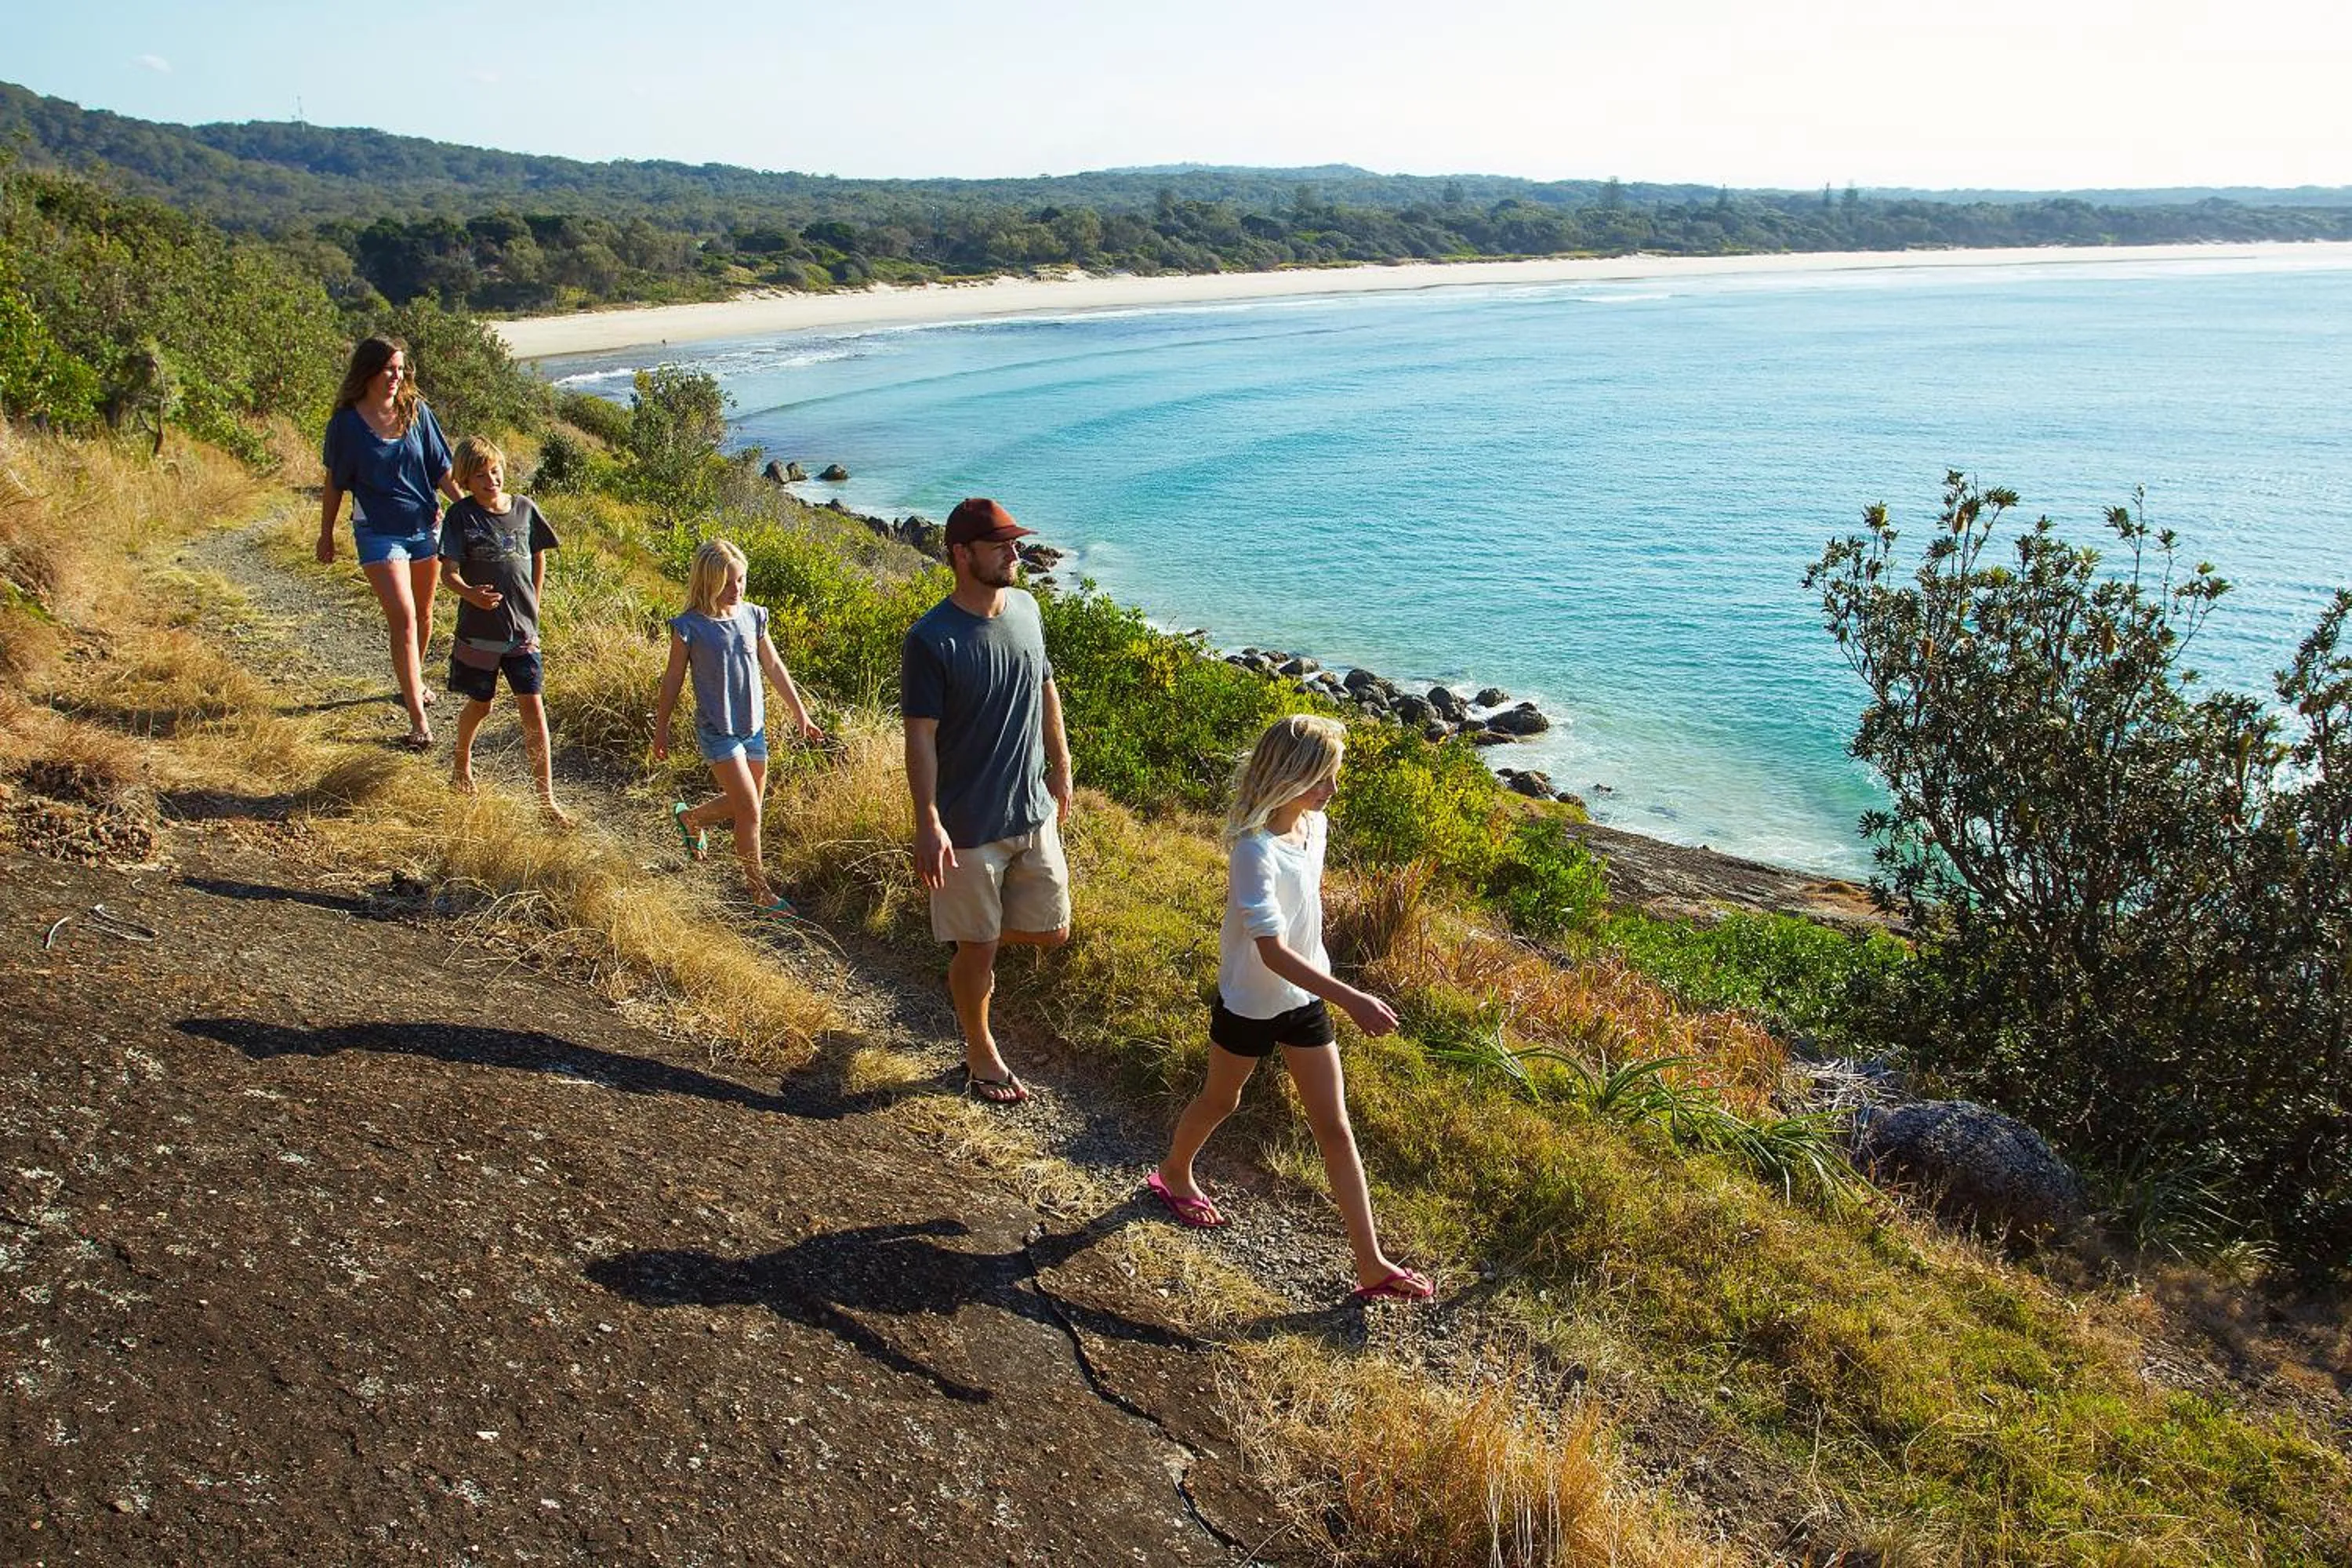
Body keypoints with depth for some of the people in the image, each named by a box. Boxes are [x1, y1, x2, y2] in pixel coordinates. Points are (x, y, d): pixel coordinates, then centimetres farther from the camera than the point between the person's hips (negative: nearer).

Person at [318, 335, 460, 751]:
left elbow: (440, 468, 6)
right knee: (403, 617, -13)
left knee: (423, 613, 16)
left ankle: (413, 681, 42)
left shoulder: (415, 411, 0)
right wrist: (326, 535, 10)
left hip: (425, 524, 4)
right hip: (378, 530, -3)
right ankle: (418, 720, -13)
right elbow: (335, 483, 4)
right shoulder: (346, 423, -6)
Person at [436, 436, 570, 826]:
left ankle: (547, 799, 3)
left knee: (533, 709, -2)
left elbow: (538, 558, 15)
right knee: (480, 705, 14)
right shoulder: (461, 516, -9)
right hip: (479, 632, -2)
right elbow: (448, 573, -14)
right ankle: (462, 766, 44)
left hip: (522, 631, 2)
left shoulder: (524, 508, 0)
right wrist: (471, 594, -34)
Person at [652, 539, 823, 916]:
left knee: (744, 804, 17)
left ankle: (689, 818, 46)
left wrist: (800, 713, 11)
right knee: (749, 809, -9)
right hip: (717, 730, -6)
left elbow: (774, 667, 10)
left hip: (753, 726, 6)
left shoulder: (752, 616, 1)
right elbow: (673, 679, -3)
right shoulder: (691, 627, -13)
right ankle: (759, 889, 4)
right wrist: (661, 729, 4)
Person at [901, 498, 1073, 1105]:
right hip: (969, 825, -6)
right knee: (979, 949, 9)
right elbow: (920, 737, -18)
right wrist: (928, 823, -22)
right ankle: (981, 1054, 31)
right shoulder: (930, 640, -19)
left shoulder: (1026, 609, 0)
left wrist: (1061, 771, 17)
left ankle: (972, 937, 43)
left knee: (1052, 930, 14)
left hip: (1034, 811, 6)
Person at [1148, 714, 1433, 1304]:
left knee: (1335, 1127, 6)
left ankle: (1372, 1264, 11)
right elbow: (1273, 952, -33)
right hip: (1250, 1003, -6)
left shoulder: (1315, 826, -6)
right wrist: (1352, 1000, -38)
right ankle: (1175, 1174, 51)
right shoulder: (1254, 850, -30)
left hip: (1305, 998, 6)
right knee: (1220, 1101, 20)